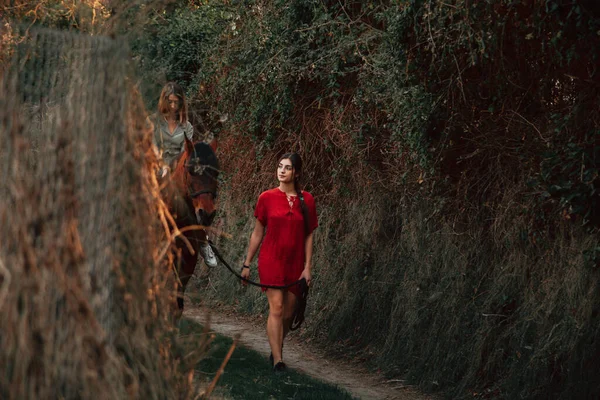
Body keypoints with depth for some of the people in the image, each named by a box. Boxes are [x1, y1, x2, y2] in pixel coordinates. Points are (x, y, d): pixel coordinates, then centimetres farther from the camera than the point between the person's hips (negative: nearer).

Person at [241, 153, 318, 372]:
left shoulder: (306, 200, 3)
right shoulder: (267, 198, 1)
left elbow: (309, 236, 5)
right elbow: (257, 233, 7)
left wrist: (307, 267, -1)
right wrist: (247, 264, 7)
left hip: (295, 264, 2)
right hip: (271, 261, -2)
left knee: (289, 312, 8)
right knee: (276, 308, -12)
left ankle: (276, 351, 30)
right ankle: (278, 361, -13)